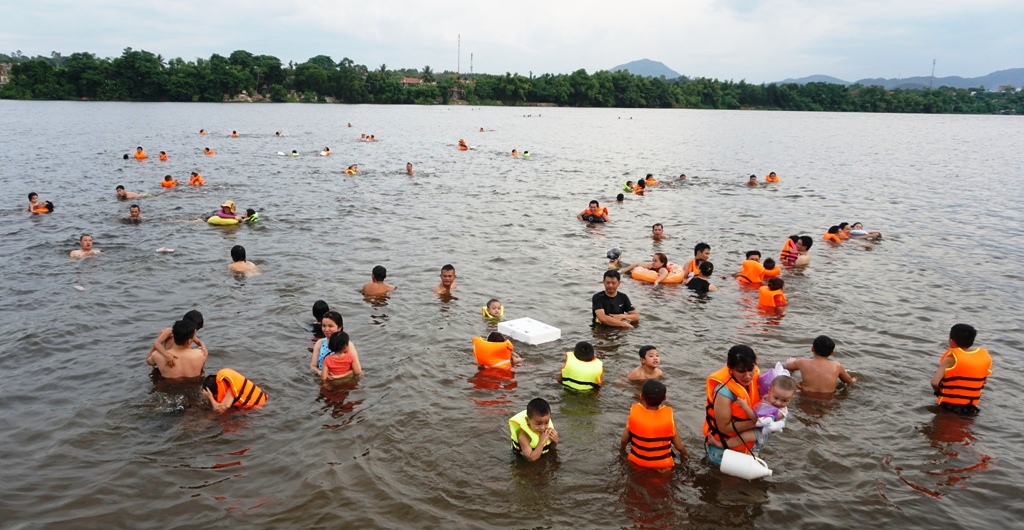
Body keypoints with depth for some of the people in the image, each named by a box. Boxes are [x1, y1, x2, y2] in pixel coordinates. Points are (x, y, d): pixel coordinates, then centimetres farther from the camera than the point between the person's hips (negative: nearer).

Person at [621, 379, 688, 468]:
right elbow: (678, 445, -12)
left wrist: (622, 450, 15)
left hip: (636, 462, 1)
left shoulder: (634, 412, -21)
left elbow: (624, 439, -7)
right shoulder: (668, 415, -23)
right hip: (662, 465, -1)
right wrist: (685, 454, 11)